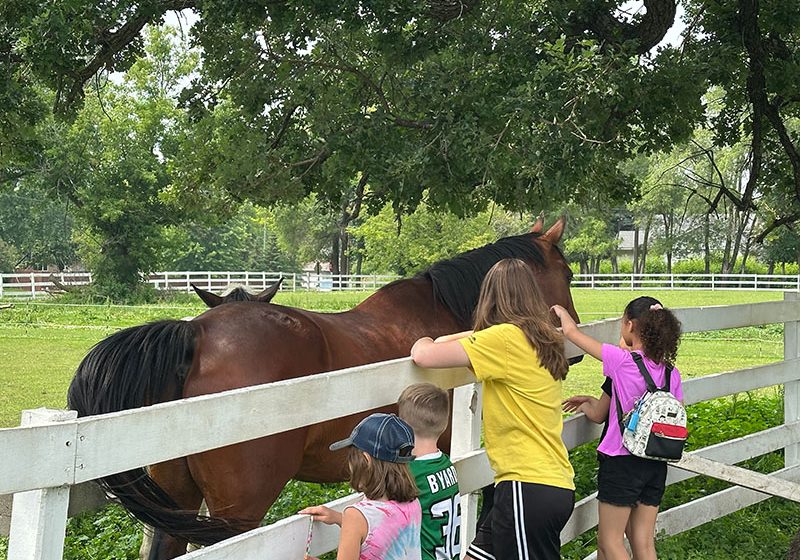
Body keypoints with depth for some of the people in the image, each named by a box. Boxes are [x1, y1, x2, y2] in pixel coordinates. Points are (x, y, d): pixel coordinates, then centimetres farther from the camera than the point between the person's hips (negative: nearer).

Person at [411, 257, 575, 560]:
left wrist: (424, 343, 7)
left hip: (528, 486, -9)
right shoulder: (542, 339, 13)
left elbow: (424, 356, -15)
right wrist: (446, 340, 22)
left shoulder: (506, 339, -13)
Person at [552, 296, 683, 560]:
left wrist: (561, 311, 15)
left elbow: (571, 331, -8)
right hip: (656, 465, 6)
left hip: (622, 461, -6)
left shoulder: (622, 360, -15)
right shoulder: (671, 373, 1)